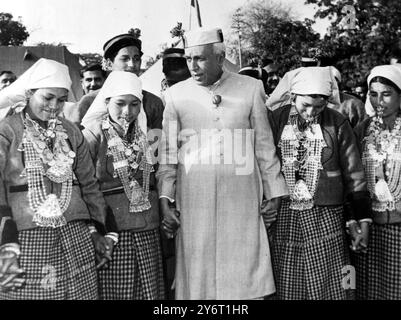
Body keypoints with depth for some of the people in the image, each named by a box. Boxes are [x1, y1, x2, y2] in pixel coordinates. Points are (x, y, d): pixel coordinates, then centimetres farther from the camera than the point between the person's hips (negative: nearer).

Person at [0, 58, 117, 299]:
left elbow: (89, 183, 14)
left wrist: (105, 232, 11)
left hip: (75, 237, 4)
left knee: (82, 294, 4)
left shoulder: (71, 132, 10)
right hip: (27, 239, -3)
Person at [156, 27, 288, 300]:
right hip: (194, 203, 0)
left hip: (242, 203, 0)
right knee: (197, 276, 5)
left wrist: (274, 193, 7)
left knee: (245, 278, 4)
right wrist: (165, 200, 1)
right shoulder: (176, 95, 4)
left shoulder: (251, 88, 3)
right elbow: (168, 152, 6)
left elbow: (264, 146, 7)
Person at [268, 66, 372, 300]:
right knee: (287, 289, 8)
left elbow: (354, 177, 4)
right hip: (283, 218, 1)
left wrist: (362, 221, 3)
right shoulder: (275, 120, 1)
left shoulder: (337, 124, 0)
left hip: (325, 219, 0)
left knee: (329, 287, 3)